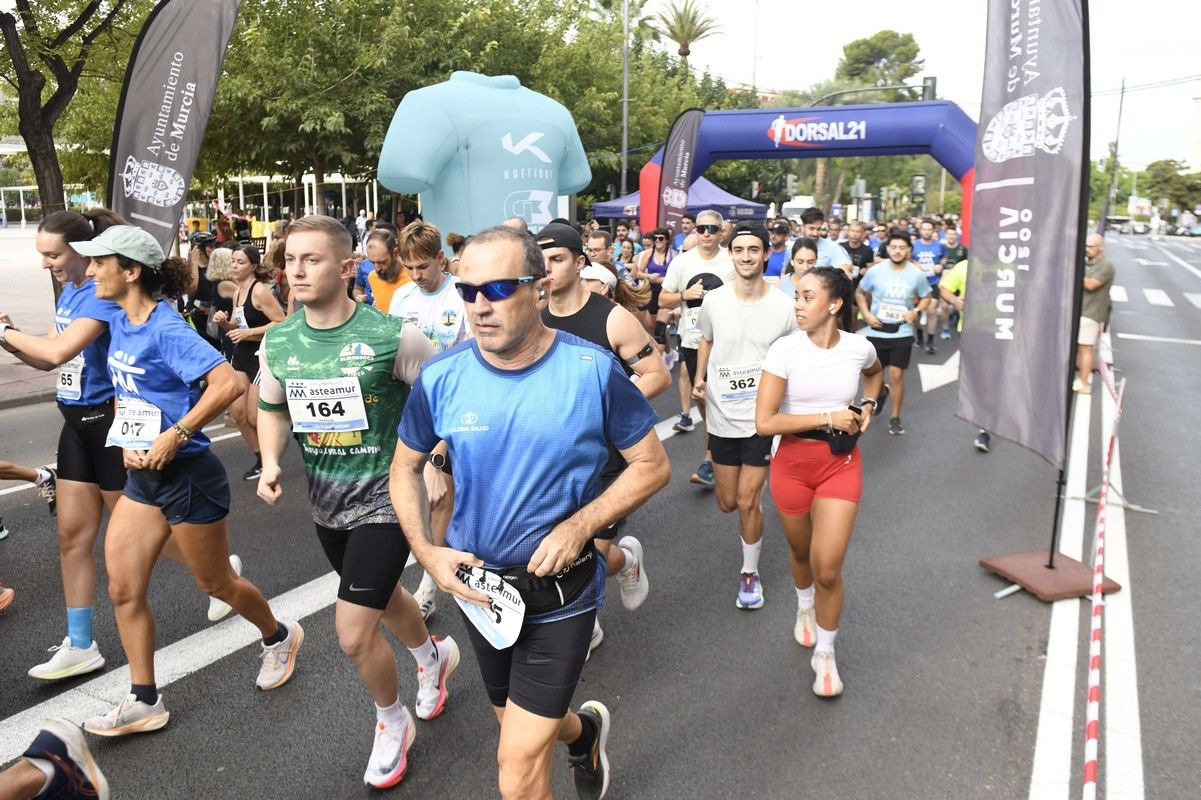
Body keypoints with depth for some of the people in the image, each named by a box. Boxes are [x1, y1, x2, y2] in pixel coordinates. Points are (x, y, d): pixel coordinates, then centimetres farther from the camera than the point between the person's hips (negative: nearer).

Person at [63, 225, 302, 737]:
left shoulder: (166, 329, -20)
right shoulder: (119, 323, 5)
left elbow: (227, 384, -32)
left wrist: (175, 435, -27)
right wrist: (125, 441, 3)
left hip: (186, 476, -8)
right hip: (141, 478, 8)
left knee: (216, 584, 10)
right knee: (123, 590, 8)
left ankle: (279, 638, 37)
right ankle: (143, 702, 22)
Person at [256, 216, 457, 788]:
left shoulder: (393, 334, -20)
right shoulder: (277, 343, -4)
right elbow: (273, 410, 13)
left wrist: (435, 461, -18)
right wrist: (271, 461, -5)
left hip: (385, 499, -6)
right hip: (326, 504, 6)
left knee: (354, 631, -8)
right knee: (384, 599, 26)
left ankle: (392, 722, 24)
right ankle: (434, 656, 58)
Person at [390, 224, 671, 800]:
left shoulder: (592, 370, -17)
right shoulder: (442, 377, -10)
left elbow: (653, 465, -9)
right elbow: (405, 467, 5)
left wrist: (579, 525, -21)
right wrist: (427, 552, -9)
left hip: (561, 590, -4)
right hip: (479, 587, 4)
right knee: (521, 724, 25)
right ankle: (585, 730, 58)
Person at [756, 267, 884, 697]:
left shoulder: (860, 347, -7)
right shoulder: (785, 349, -16)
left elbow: (876, 374, 20)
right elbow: (764, 422, -20)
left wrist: (867, 407, 1)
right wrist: (828, 418, -20)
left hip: (841, 463, 0)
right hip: (793, 463, 0)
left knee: (828, 568, -6)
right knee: (801, 551, 20)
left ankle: (825, 654, 19)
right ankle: (805, 608, 54)